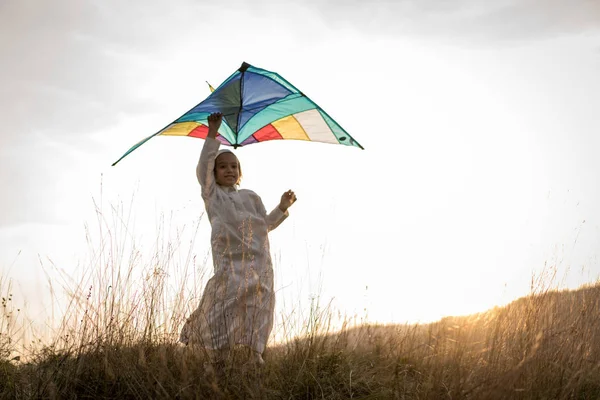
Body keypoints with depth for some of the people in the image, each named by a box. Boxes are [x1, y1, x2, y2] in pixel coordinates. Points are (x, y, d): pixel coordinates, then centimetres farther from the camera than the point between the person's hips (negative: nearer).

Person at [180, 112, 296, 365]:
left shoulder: (250, 196, 24)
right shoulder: (212, 193, 15)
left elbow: (266, 223, 21)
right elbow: (203, 168, 1)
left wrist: (282, 207, 7)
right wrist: (212, 136, -3)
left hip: (258, 259, 3)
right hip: (229, 260, -3)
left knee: (258, 305, -4)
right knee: (226, 300, -11)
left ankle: (256, 353, -2)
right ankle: (221, 354, -8)